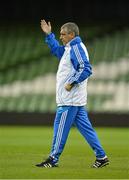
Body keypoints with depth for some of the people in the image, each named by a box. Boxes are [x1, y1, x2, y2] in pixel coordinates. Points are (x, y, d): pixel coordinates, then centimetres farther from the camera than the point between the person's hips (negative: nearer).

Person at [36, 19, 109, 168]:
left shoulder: (76, 48, -13)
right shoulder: (70, 48, 17)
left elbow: (86, 69, -23)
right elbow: (57, 49, 37)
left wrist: (72, 83, -22)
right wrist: (49, 35, 30)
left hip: (69, 100, -10)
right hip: (76, 99, 10)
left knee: (60, 127, -4)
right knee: (85, 128, 8)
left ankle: (53, 159, 0)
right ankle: (101, 156, 8)